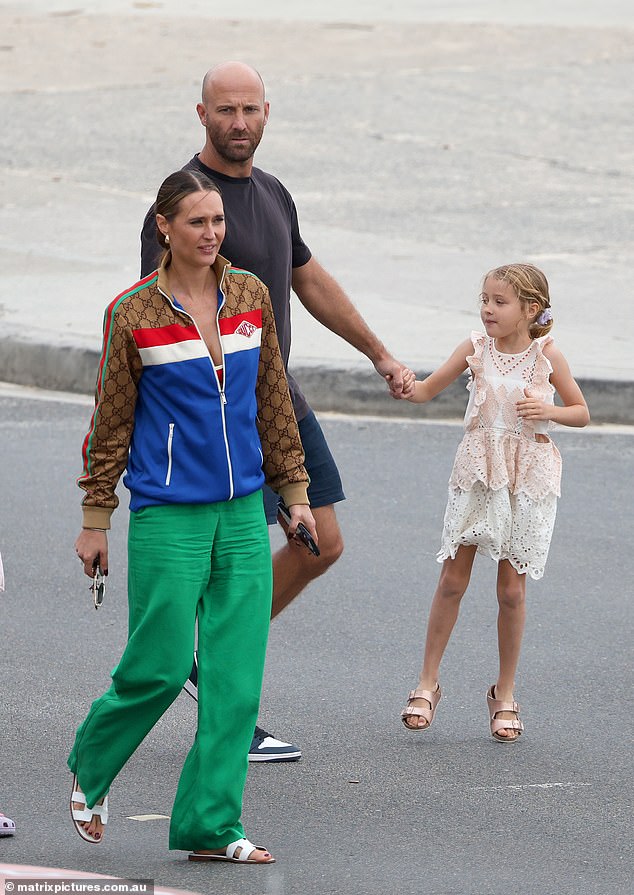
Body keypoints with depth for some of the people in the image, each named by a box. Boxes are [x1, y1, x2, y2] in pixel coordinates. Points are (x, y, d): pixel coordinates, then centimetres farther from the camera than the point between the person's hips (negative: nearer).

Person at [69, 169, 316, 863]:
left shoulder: (250, 296, 7)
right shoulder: (134, 314, -5)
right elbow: (112, 423, 0)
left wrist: (294, 492, 13)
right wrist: (95, 520, 2)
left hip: (242, 512, 4)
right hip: (168, 513, -4)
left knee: (235, 674, 0)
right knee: (162, 665, -3)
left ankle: (211, 825, 6)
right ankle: (88, 769, 24)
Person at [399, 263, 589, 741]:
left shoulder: (546, 354, -4)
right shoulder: (476, 348, -1)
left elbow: (582, 412, 6)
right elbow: (426, 390, 3)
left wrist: (548, 410, -14)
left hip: (528, 475, -1)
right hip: (478, 469, 1)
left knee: (512, 586, 2)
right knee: (453, 578, 1)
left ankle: (505, 693, 15)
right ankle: (428, 682, 11)